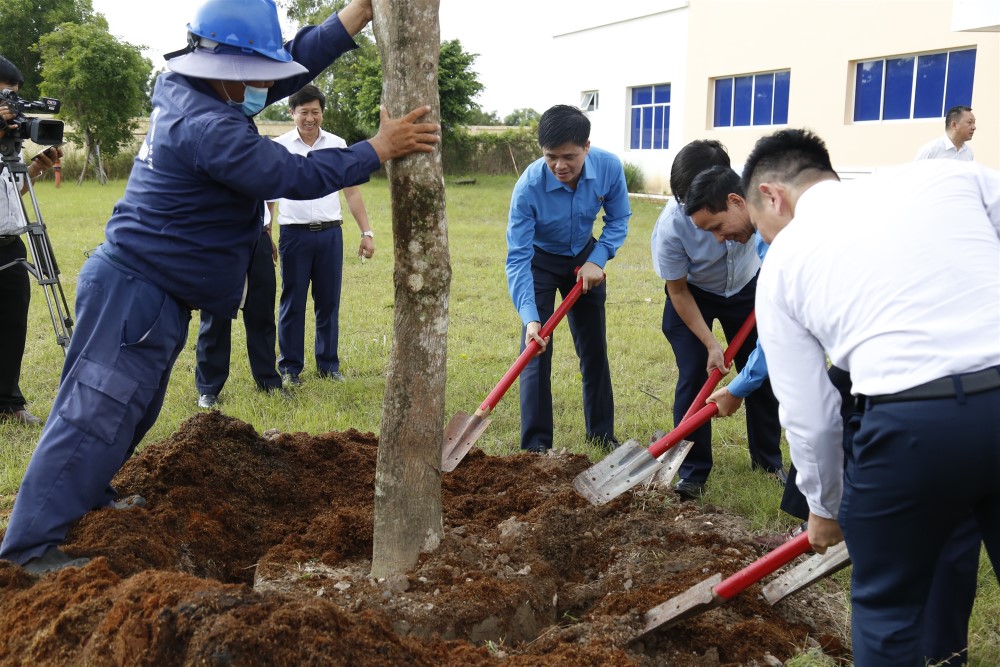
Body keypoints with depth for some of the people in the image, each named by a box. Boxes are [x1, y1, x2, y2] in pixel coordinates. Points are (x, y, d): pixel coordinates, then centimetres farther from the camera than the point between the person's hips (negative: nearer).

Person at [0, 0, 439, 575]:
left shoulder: (185, 89, 6)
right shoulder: (205, 126, -24)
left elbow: (295, 61, 7)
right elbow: (293, 176, -25)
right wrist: (377, 151, -21)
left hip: (151, 294, 11)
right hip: (136, 293, -11)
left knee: (132, 407, 20)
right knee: (97, 410, -7)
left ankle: (87, 499, 34)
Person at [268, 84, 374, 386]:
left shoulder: (337, 145, 7)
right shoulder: (279, 147, 2)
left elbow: (352, 192, 10)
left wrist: (367, 232, 4)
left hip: (330, 233, 2)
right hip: (294, 234, -2)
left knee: (329, 302, 7)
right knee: (292, 303, 4)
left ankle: (328, 364, 19)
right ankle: (290, 367, 14)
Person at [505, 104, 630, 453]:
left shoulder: (609, 167, -26)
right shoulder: (528, 187, -34)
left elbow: (618, 219, -7)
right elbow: (518, 258, -32)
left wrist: (597, 260, -22)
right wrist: (530, 317, -41)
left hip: (584, 258, 3)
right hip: (540, 261, -3)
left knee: (594, 347, 10)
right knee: (537, 349, -10)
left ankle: (601, 432, 25)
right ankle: (536, 445, -1)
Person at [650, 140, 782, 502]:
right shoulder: (670, 227, -35)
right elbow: (679, 291, -21)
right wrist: (711, 345, -23)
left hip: (747, 288, 3)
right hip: (693, 295, -3)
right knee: (694, 377, -10)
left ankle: (768, 458, 25)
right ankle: (692, 472, 3)